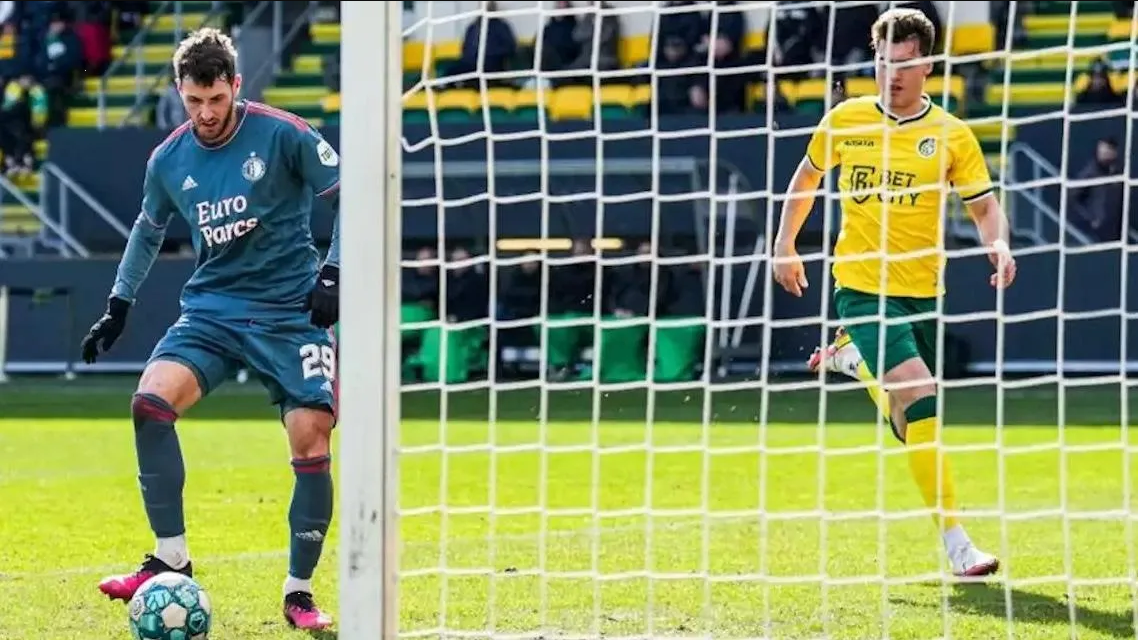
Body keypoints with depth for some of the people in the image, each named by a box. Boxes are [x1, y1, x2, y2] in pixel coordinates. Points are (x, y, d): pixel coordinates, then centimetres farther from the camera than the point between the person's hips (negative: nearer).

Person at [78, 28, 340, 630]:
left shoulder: (284, 135, -10)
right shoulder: (168, 159, 3)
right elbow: (148, 229, 21)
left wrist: (333, 274, -13)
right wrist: (118, 305, 16)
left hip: (290, 311, -3)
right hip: (211, 309, 3)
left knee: (311, 444, -12)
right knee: (150, 401, -21)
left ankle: (299, 592, 5)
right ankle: (171, 560, -13)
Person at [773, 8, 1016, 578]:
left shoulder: (951, 136, 0)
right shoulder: (845, 120, 2)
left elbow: (985, 209, 1)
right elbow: (808, 175, 19)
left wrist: (999, 246, -19)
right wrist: (785, 244, 19)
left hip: (922, 294, 2)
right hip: (860, 289, -2)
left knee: (909, 418, 13)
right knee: (921, 399, -21)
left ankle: (864, 365, 49)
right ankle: (955, 542, -22)